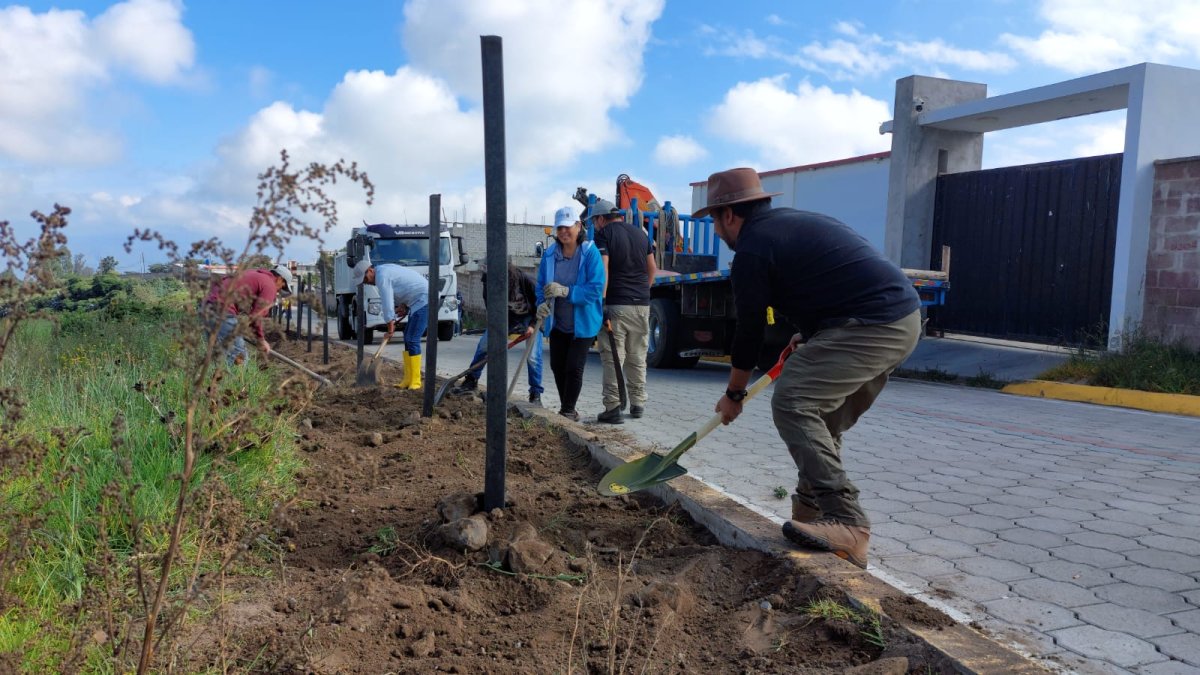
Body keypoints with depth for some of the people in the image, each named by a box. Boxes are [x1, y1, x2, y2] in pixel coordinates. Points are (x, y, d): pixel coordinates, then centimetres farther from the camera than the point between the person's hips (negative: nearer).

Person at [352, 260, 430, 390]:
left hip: (423, 299, -11)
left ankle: (415, 381, -7)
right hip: (418, 301, 11)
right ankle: (408, 379, 11)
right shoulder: (384, 270, 15)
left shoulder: (381, 276, -16)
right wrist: (403, 305, 4)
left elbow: (387, 303, -17)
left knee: (412, 340, -11)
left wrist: (390, 328, -9)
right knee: (408, 338, 10)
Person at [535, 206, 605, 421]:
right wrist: (542, 303, -15)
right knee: (557, 367, 12)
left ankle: (568, 410, 13)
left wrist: (566, 291, -31)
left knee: (574, 368, -5)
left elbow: (596, 288, -22)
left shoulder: (590, 253, -15)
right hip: (557, 323, 5)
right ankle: (565, 409, 30)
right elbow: (541, 285, 6)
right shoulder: (550, 254, -1)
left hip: (583, 323, -5)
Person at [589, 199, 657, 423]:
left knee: (612, 358, -2)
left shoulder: (604, 234, -4)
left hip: (616, 304, -6)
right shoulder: (640, 233, 15)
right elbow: (652, 268, 18)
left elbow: (603, 271, -15)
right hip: (642, 305, 6)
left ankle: (613, 408, -4)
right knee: (637, 358, 14)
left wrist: (601, 305, -17)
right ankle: (637, 404, 20)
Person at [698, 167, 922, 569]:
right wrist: (809, 336, 29)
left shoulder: (752, 247, -6)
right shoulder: (793, 221, 23)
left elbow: (749, 329, -2)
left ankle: (846, 523, -18)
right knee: (825, 419, 19)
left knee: (793, 403, -13)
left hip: (870, 326, -10)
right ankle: (813, 507, 27)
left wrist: (734, 394, 11)